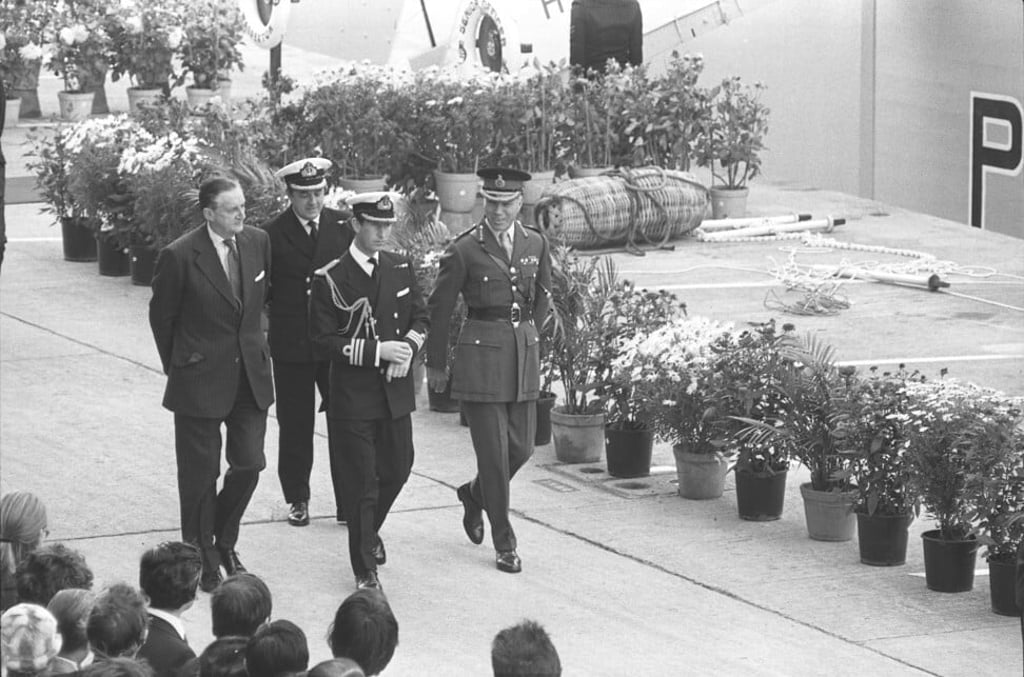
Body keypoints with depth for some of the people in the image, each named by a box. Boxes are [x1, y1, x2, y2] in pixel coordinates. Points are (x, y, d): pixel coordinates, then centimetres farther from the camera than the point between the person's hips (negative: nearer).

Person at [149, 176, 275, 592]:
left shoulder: (258, 242, -1)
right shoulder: (180, 257, -15)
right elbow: (161, 316, -2)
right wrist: (177, 366, 6)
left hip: (250, 375, 4)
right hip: (200, 380, -4)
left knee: (249, 464, 3)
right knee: (200, 475, 5)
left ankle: (225, 541, 27)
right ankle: (202, 561, 19)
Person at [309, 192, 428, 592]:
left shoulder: (401, 269, 5)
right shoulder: (330, 280, -11)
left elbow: (420, 316, 15)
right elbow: (323, 343, -12)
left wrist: (408, 347, -7)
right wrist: (376, 352, -20)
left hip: (396, 393, 5)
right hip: (353, 397, -5)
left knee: (397, 468, 15)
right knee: (361, 483, -1)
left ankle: (368, 532, 44)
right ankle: (365, 570, 8)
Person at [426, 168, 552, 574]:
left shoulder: (535, 244, 4)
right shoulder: (464, 250, -8)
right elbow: (439, 308, 0)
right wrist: (435, 365, 5)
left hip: (524, 354, 5)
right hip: (480, 356, -5)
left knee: (521, 448, 7)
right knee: (493, 454, -4)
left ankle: (474, 495, 36)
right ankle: (504, 544, 7)